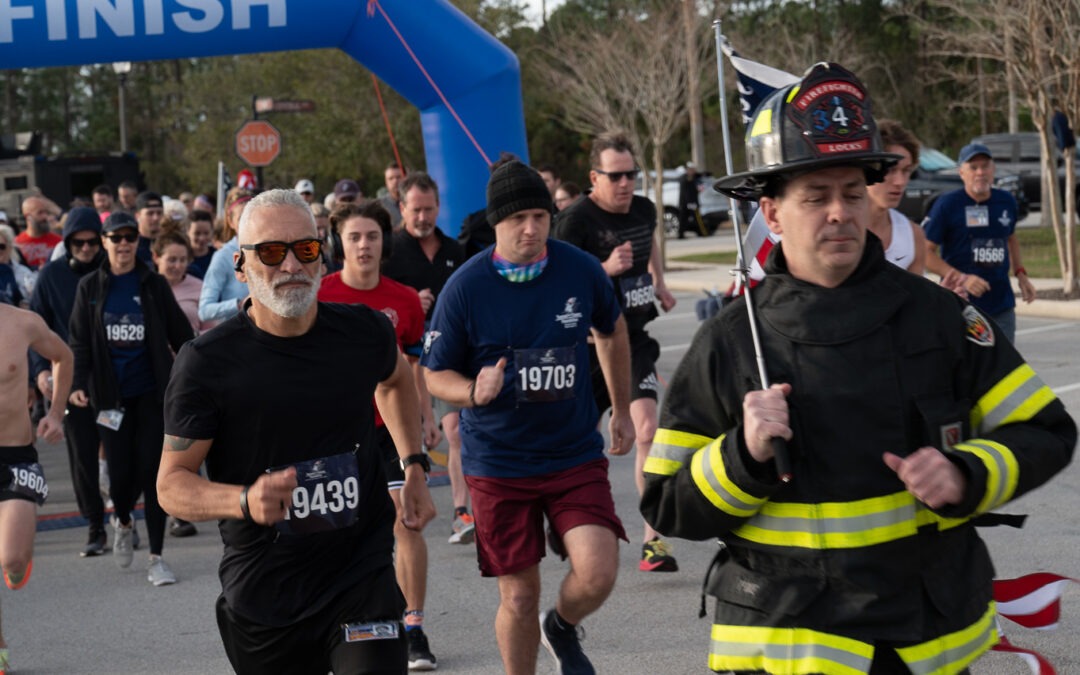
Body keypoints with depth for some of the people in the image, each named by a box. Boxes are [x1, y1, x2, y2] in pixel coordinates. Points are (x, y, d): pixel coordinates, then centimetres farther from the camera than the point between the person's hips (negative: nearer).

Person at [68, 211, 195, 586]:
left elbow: (180, 334, 6)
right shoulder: (90, 287, 4)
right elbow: (79, 341, 2)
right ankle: (123, 522, 35)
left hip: (152, 392, 0)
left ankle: (156, 557, 4)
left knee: (152, 471, -4)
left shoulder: (154, 285, 3)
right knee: (121, 472, 0)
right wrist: (77, 384, -10)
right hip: (111, 396, 0)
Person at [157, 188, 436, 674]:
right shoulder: (207, 361, -11)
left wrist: (413, 466, 15)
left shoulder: (365, 332, -2)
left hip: (362, 580, 1)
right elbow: (171, 483, -10)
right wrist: (245, 501, -27)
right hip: (261, 594, 0)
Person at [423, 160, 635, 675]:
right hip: (498, 464, -1)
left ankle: (562, 628, 21)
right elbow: (434, 374, -2)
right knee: (519, 598, 2)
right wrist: (475, 392, -23)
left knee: (597, 574, -14)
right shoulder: (465, 288, -11)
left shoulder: (581, 270, -5)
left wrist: (622, 410, 21)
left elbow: (612, 332, 16)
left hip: (576, 453, 1)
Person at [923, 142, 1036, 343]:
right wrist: (961, 278, -20)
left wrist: (1020, 274, 14)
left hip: (1002, 305, 5)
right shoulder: (947, 205, -9)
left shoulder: (1007, 202, 8)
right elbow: (926, 252, -10)